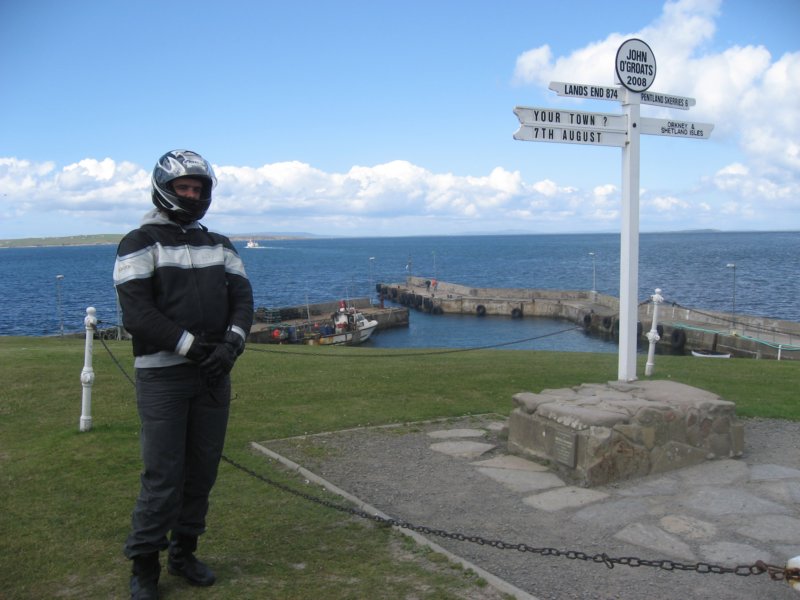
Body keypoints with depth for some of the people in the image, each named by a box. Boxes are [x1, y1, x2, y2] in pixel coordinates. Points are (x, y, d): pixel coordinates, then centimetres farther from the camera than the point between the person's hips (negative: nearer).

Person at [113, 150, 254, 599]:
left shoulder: (220, 246, 13)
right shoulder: (141, 244, -3)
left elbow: (242, 298, 4)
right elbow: (138, 314, -13)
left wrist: (230, 345, -14)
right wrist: (193, 347, -19)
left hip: (214, 375, 5)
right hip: (162, 376, -5)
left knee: (203, 468, 11)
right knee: (163, 474, -4)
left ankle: (184, 552, 26)